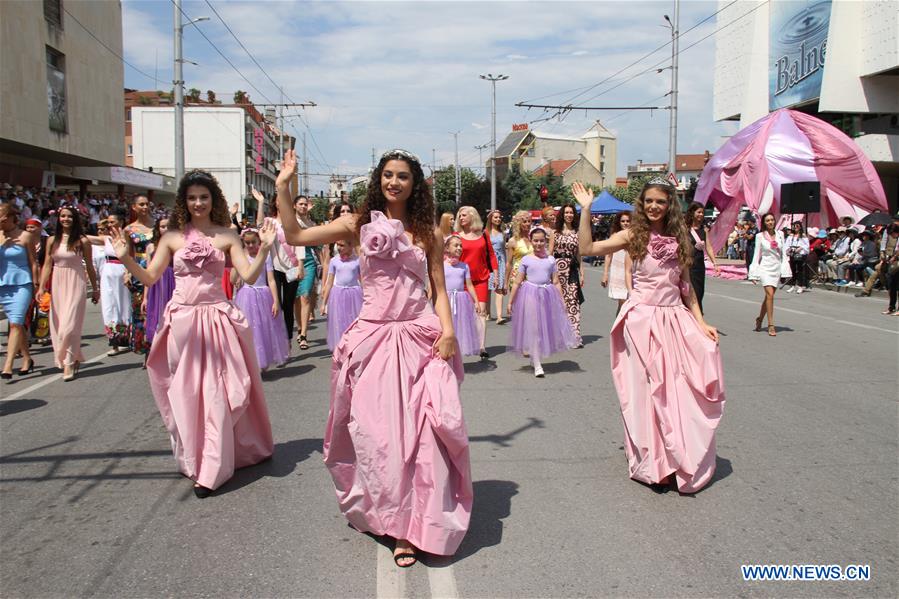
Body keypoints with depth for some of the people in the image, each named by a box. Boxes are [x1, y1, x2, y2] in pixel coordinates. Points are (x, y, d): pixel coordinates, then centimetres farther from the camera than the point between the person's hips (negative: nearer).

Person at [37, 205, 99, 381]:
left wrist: (95, 289, 6)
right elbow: (47, 265, 7)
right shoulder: (53, 240, 6)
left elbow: (89, 267, 2)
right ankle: (74, 358, 22)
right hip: (57, 284, 4)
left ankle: (69, 363, -2)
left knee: (69, 324, -9)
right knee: (58, 325, 7)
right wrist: (41, 287, -2)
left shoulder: (82, 241, -3)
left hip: (75, 284, -4)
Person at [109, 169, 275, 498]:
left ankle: (210, 470, 5)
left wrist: (264, 248, -15)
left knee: (216, 393, -2)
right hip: (182, 320, 2)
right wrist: (126, 258, -7)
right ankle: (193, 460, 25)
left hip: (217, 318, -1)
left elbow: (248, 275, -3)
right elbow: (149, 277, 7)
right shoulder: (173, 236, 5)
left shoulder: (227, 235, 3)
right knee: (186, 394, 8)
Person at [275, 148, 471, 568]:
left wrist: (448, 330, -6)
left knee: (419, 427, -5)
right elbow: (295, 236, 5)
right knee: (375, 428, 2)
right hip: (372, 337, 0)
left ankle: (410, 528, 5)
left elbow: (439, 289, 9)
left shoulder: (429, 234, 9)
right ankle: (386, 514, 22)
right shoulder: (359, 225, 6)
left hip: (419, 337, 0)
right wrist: (283, 186, 0)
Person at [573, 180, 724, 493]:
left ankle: (684, 462, 20)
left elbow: (686, 286, 15)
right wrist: (585, 210, -15)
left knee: (680, 391, 4)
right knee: (647, 391, 2)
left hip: (675, 318, 4)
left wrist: (701, 322, 8)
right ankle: (652, 463, 16)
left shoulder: (679, 239, 10)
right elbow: (586, 248, -12)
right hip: (642, 319, -4)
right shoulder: (634, 236, -1)